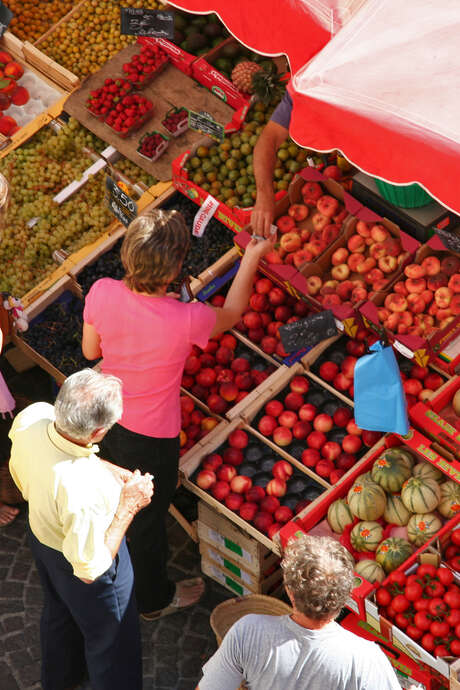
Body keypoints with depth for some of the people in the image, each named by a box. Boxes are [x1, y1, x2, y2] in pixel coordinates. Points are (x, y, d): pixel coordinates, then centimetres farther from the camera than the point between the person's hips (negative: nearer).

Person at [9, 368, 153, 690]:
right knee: (110, 638, 23)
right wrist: (129, 506, -25)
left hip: (41, 534, 8)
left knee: (58, 610, 36)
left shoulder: (31, 416, -30)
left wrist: (107, 470, -8)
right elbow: (90, 570, -31)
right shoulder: (84, 492, -48)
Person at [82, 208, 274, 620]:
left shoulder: (101, 293, -23)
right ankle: (155, 599, 46)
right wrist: (251, 258, -1)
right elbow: (231, 314, -10)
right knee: (149, 516, 20)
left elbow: (90, 350, -4)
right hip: (150, 435, -5)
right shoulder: (186, 320, -35)